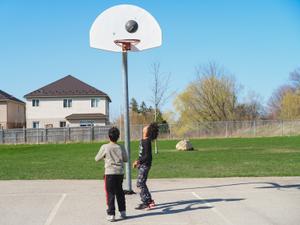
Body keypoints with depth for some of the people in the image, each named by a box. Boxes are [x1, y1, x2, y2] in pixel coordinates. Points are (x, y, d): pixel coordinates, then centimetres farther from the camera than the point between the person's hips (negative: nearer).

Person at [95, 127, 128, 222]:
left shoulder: (105, 147, -9)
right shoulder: (121, 147, -1)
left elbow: (97, 159, 0)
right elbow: (126, 159, 9)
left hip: (110, 173, -3)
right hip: (120, 172, 3)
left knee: (110, 194, 1)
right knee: (120, 192, 17)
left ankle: (111, 214, -2)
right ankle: (122, 211, 24)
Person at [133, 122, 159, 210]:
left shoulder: (147, 141, -20)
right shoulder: (143, 140, 8)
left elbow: (147, 156, -22)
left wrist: (138, 162, -17)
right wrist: (138, 161, 18)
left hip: (145, 165, -10)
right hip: (142, 164, 10)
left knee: (140, 184, -6)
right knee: (142, 183, 17)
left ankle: (145, 203, -1)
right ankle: (149, 200, 27)